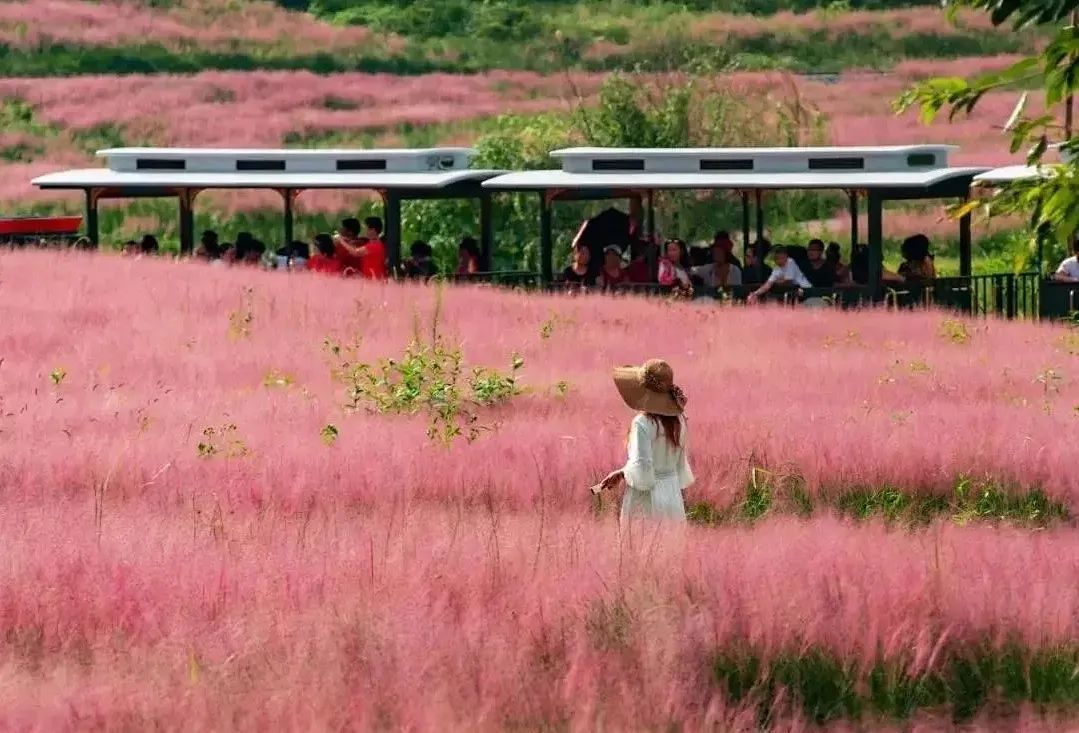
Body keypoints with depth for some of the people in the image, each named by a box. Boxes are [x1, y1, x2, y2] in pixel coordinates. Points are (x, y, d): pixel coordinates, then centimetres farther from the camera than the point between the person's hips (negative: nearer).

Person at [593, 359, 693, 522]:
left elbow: (640, 467, -20)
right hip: (673, 495, 7)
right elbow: (681, 461, 11)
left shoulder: (642, 423, -17)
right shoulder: (678, 420, 4)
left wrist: (620, 474, -3)